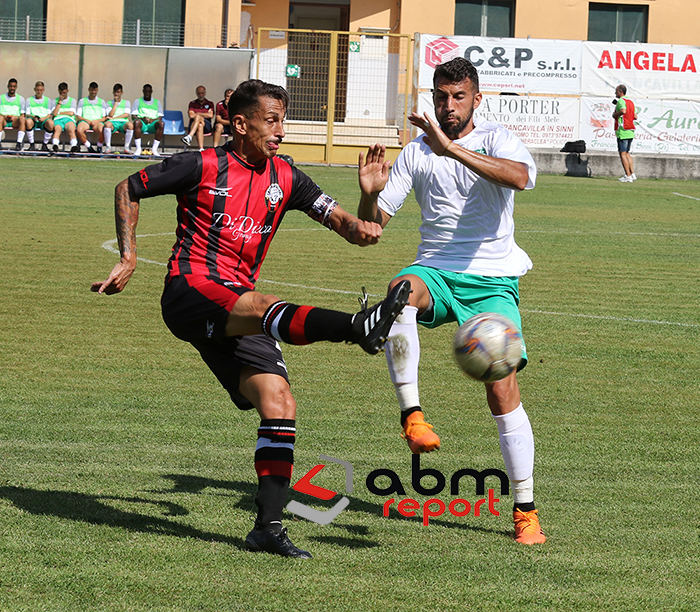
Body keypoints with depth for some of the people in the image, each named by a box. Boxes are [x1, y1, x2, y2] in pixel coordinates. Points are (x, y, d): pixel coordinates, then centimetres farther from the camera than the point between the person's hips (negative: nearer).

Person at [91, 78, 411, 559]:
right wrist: (129, 257, 3)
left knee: (280, 404, -9)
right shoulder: (202, 167, -1)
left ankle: (268, 525, -6)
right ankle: (359, 327, -61)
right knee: (260, 306, -36)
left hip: (236, 314, 6)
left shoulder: (284, 180, 12)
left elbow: (339, 220, 7)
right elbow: (128, 190, 10)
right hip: (189, 293, -6)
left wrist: (360, 228, -17)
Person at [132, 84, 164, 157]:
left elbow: (160, 118, 11)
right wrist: (142, 119, -13)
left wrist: (152, 120, -11)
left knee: (161, 123, -34)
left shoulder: (157, 102, 22)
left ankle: (154, 149, -33)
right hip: (142, 125, -1)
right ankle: (138, 148, -37)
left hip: (153, 124, 1)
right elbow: (134, 116, 8)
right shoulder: (138, 101, 19)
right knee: (137, 122, -38)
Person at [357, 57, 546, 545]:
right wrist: (370, 193, -14)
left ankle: (525, 510, 0)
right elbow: (372, 225, 9)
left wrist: (452, 149, -33)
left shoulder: (496, 140, -1)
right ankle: (411, 411, -36)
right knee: (400, 290, -36)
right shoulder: (416, 153, 9)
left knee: (503, 390, -11)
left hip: (492, 280, -2)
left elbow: (520, 176, -26)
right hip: (435, 272, 2)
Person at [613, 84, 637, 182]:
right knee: (627, 153, 17)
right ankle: (632, 173, 10)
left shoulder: (621, 101, -9)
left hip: (622, 131, -9)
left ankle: (628, 176, -9)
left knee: (622, 154, -5)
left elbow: (623, 111, -28)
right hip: (631, 131, 9)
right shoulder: (631, 102, 17)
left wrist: (615, 114, -11)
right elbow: (635, 116, 17)